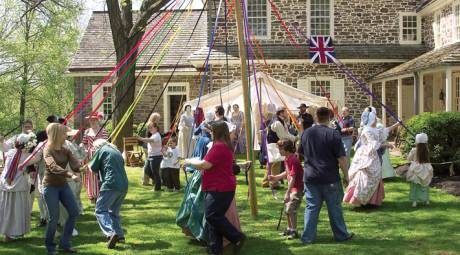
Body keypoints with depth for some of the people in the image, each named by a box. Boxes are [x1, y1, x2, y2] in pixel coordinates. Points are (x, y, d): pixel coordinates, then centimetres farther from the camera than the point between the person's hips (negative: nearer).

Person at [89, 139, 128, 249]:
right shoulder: (117, 151, 25)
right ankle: (120, 235, 15)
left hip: (111, 184, -7)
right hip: (123, 185, 7)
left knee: (100, 210, -4)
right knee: (114, 212, 20)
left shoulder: (101, 150, 5)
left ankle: (111, 233, -23)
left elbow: (93, 168, 8)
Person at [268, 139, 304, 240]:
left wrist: (287, 193, -26)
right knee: (287, 208, 15)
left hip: (297, 188, -10)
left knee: (291, 209, -12)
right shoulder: (287, 159, 6)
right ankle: (289, 228, 29)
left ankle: (294, 231, -2)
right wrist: (275, 177, 17)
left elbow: (292, 178, -26)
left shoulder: (293, 160, -23)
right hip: (291, 187, 10)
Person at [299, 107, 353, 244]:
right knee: (334, 207, 9)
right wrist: (346, 175, -2)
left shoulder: (306, 133, 2)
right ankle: (341, 234, 21)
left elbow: (302, 153, 15)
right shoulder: (333, 134, -13)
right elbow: (341, 158, -12)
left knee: (311, 207, 9)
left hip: (310, 177, 4)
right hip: (330, 178, -4)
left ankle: (308, 237, 10)